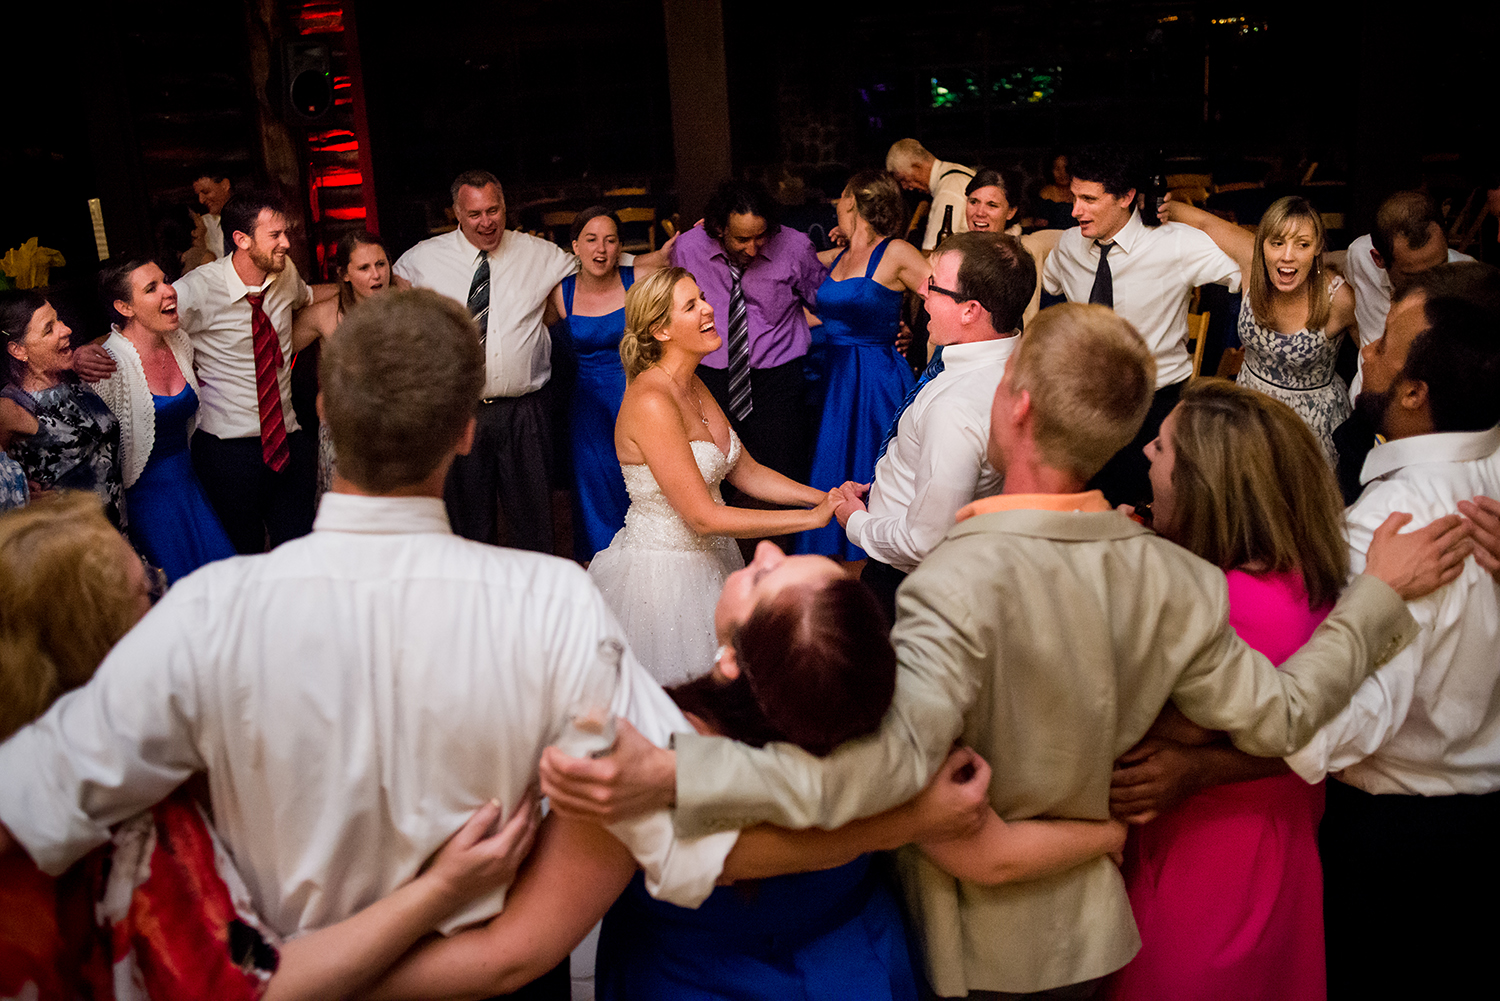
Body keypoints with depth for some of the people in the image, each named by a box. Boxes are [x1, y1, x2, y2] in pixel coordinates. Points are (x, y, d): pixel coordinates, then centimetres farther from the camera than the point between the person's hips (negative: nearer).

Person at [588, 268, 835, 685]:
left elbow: (745, 471, 9)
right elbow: (702, 517, -25)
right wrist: (813, 517, -22)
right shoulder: (650, 402, -24)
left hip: (709, 558, 8)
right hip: (662, 574, -8)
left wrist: (823, 496, -4)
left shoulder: (692, 385, 5)